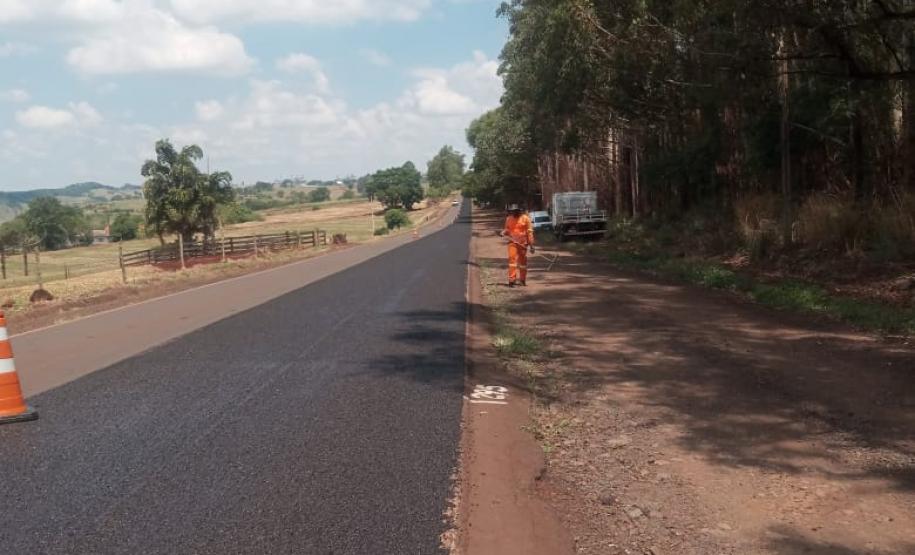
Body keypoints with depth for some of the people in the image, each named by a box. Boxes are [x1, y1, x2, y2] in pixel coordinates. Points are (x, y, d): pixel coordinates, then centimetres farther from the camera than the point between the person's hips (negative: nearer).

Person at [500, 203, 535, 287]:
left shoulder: (525, 218, -2)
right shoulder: (509, 219, 7)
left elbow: (529, 232, -2)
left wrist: (531, 245, -6)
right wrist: (503, 233, -5)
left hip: (523, 243, -1)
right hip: (512, 242, 1)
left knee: (523, 261, 8)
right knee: (512, 258, -15)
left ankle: (522, 279, 23)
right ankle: (512, 279, -17)